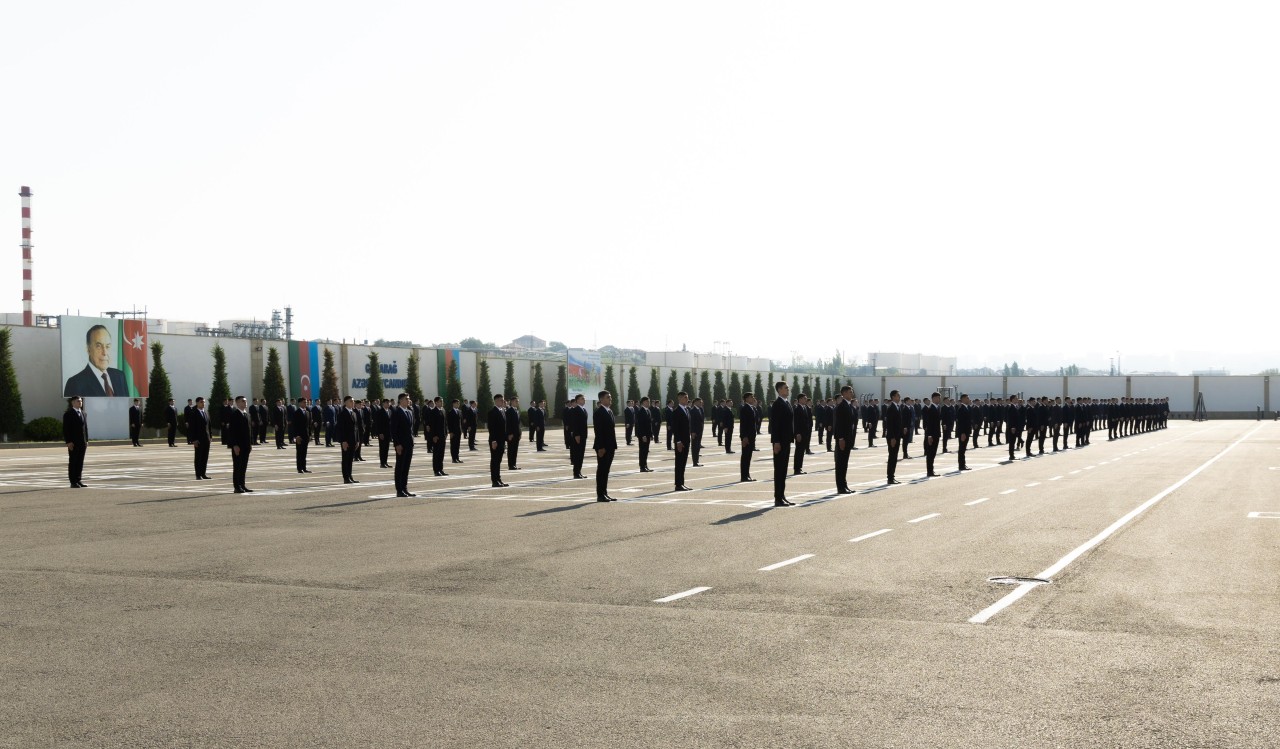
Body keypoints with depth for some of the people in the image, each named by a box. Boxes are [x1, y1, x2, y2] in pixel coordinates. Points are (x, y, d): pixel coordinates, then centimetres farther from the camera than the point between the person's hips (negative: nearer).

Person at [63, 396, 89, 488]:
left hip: (82, 443, 6)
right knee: (73, 462, -2)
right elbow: (65, 429, -10)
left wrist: (86, 440, 12)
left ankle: (78, 480, 12)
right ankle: (73, 482, -1)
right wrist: (68, 442, -16)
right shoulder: (68, 414, -5)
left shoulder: (83, 414, 16)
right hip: (73, 443, -6)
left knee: (80, 462, 7)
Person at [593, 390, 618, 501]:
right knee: (602, 470, -3)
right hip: (603, 446, -8)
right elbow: (598, 430, -17)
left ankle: (604, 493, 16)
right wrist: (601, 447, -21)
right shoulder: (599, 412, -12)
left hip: (610, 446, 8)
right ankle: (600, 495, 1)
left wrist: (614, 444, 13)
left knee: (605, 470, 12)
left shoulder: (610, 411, 15)